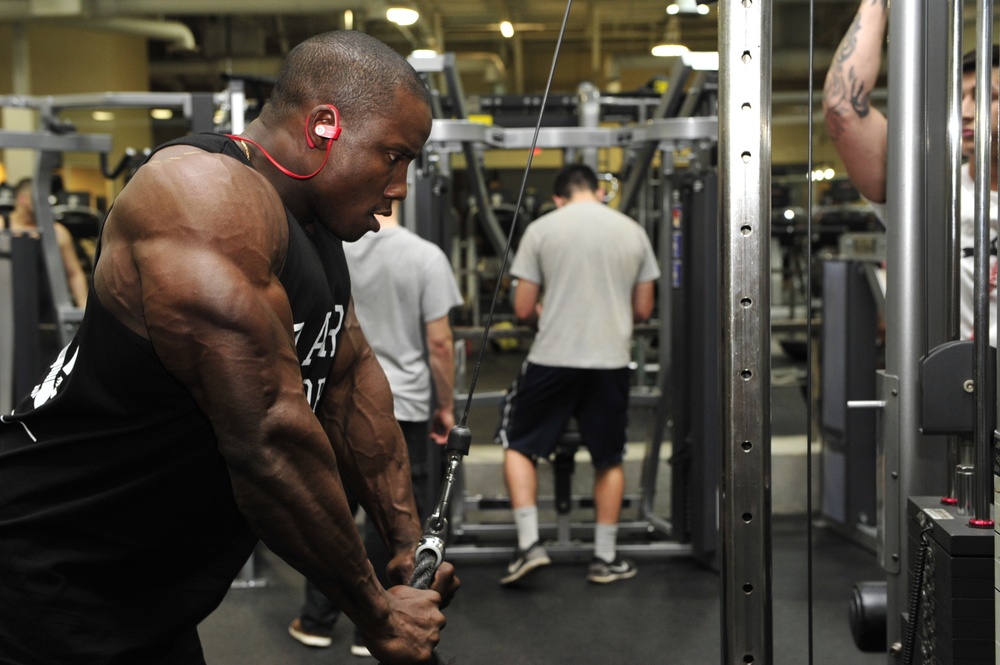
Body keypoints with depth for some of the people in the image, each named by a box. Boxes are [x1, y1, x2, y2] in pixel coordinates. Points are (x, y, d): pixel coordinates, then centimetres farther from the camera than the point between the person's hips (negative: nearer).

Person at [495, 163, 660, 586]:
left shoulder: (541, 230, -2)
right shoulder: (633, 232, 6)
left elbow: (523, 309, -1)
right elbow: (644, 309, 11)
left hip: (552, 359, -2)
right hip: (611, 360, 2)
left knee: (519, 444, 14)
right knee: (609, 459, 15)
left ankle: (529, 543, 4)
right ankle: (605, 558, 21)